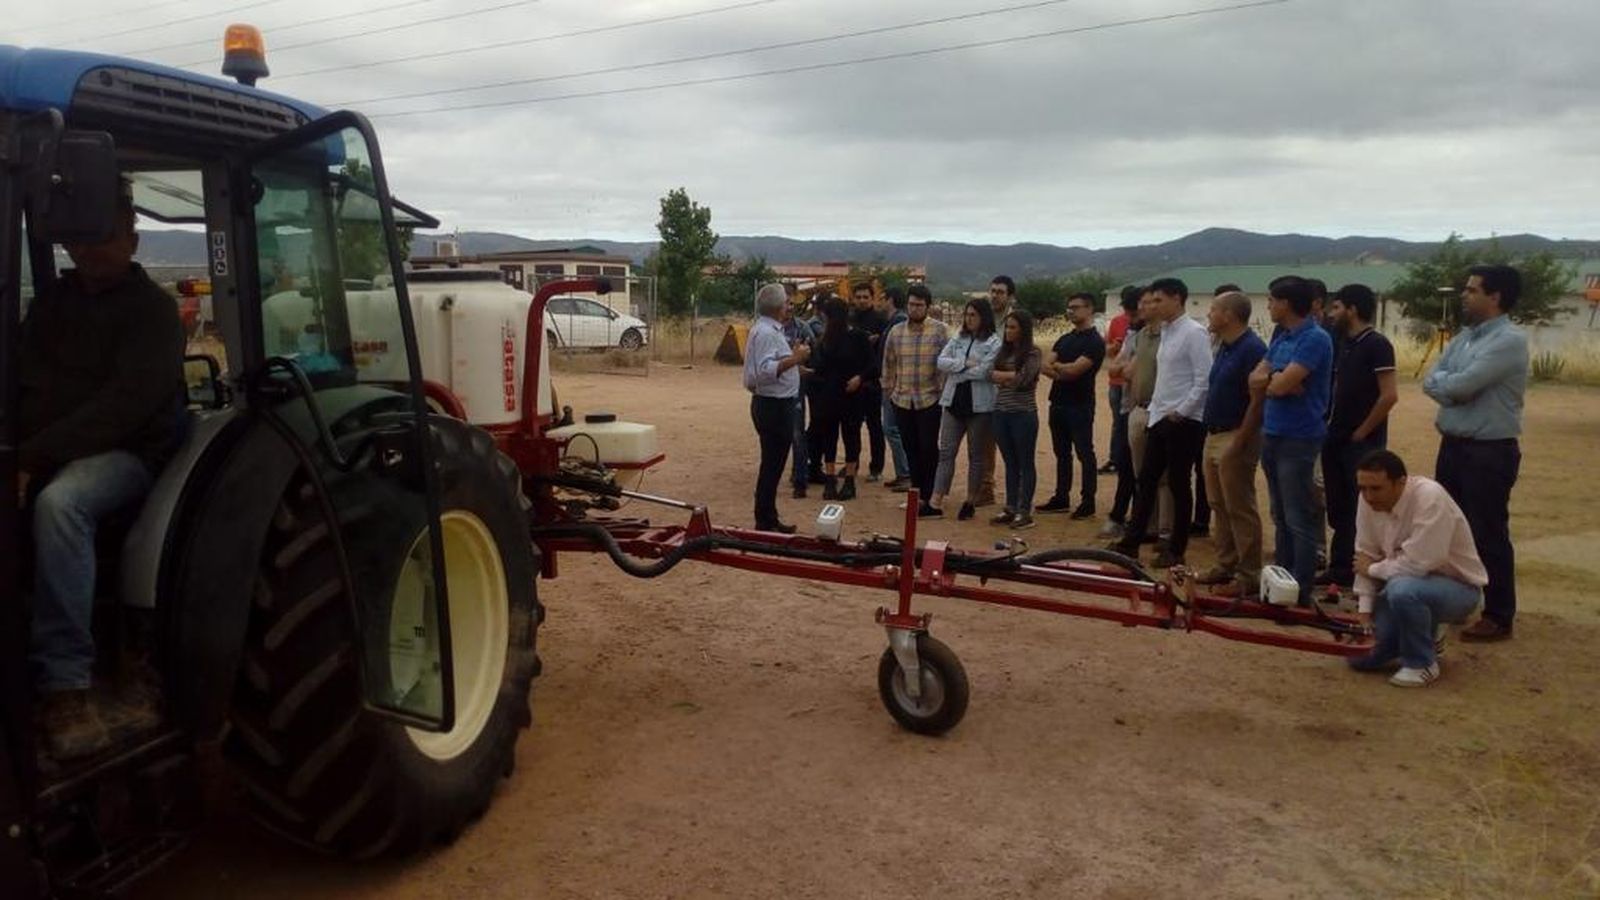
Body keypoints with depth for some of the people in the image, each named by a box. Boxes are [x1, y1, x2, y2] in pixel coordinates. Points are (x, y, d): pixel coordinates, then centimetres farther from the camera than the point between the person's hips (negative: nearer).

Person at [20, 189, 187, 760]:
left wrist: (33, 456, -26)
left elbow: (125, 405, -16)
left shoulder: (153, 310, -4)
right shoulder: (51, 305, 16)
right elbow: (28, 386, 9)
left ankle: (63, 686, -33)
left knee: (58, 501, -36)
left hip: (128, 452, -5)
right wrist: (25, 452, -14)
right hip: (50, 453, 6)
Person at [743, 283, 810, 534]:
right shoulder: (766, 332, -18)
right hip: (774, 406, -11)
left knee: (773, 464, 15)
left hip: (774, 404, 11)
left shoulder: (768, 329, 15)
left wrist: (793, 356, 20)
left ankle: (768, 519, 23)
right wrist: (794, 359, -25)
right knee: (772, 465, -5)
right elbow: (764, 370, -28)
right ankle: (765, 523, 1)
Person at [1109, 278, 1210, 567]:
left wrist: (1180, 412, -15)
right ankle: (1131, 542, 16)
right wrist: (1157, 406, 11)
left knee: (1178, 484, 1)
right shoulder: (1166, 331, 13)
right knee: (1146, 480, 10)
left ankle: (1176, 550, 12)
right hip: (1159, 417, 8)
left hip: (1183, 421, -8)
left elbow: (1204, 380, -18)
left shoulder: (1194, 332, -13)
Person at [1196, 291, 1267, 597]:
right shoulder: (1224, 346, 13)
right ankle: (1226, 565, 25)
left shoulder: (1251, 349, -16)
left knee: (1240, 509, -4)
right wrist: (1212, 434, 16)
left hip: (1235, 438, -10)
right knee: (1219, 505, 15)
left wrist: (1238, 442, -21)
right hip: (1214, 435, 10)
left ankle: (1249, 576, 3)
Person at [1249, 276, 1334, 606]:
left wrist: (1271, 378, -2)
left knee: (1299, 519, -2)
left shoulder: (1315, 339, -15)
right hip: (1272, 434, 9)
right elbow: (1255, 380, 7)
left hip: (1298, 438, -9)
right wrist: (1278, 376, -12)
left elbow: (1281, 384, -23)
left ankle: (1301, 591, 5)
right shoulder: (1280, 337, 12)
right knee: (1280, 515, 16)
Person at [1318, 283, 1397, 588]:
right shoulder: (1341, 343, 12)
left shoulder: (1376, 345, -12)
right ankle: (1340, 568, 23)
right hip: (1336, 439, 8)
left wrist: (1362, 432, -14)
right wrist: (1330, 427, 8)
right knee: (1338, 508, 13)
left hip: (1363, 442, -8)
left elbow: (1389, 395, -19)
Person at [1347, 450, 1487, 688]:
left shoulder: (1430, 497, -29)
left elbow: (1417, 563, -33)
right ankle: (1424, 639, 25)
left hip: (1458, 586, -6)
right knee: (1360, 656, -5)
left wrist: (1373, 568, -17)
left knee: (1403, 589, -38)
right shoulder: (1370, 499, -10)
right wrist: (1364, 611, -9)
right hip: (1410, 581, 6)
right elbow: (1366, 555, -4)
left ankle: (1422, 663, -13)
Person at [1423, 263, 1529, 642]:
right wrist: (1454, 388, -15)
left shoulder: (1510, 340, -16)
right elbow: (1430, 382, 4)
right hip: (1453, 446, 8)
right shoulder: (1464, 337, 11)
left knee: (1488, 536, -1)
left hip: (1489, 452, -8)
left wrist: (1443, 381, -3)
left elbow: (1460, 385, -23)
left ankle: (1498, 618, 10)